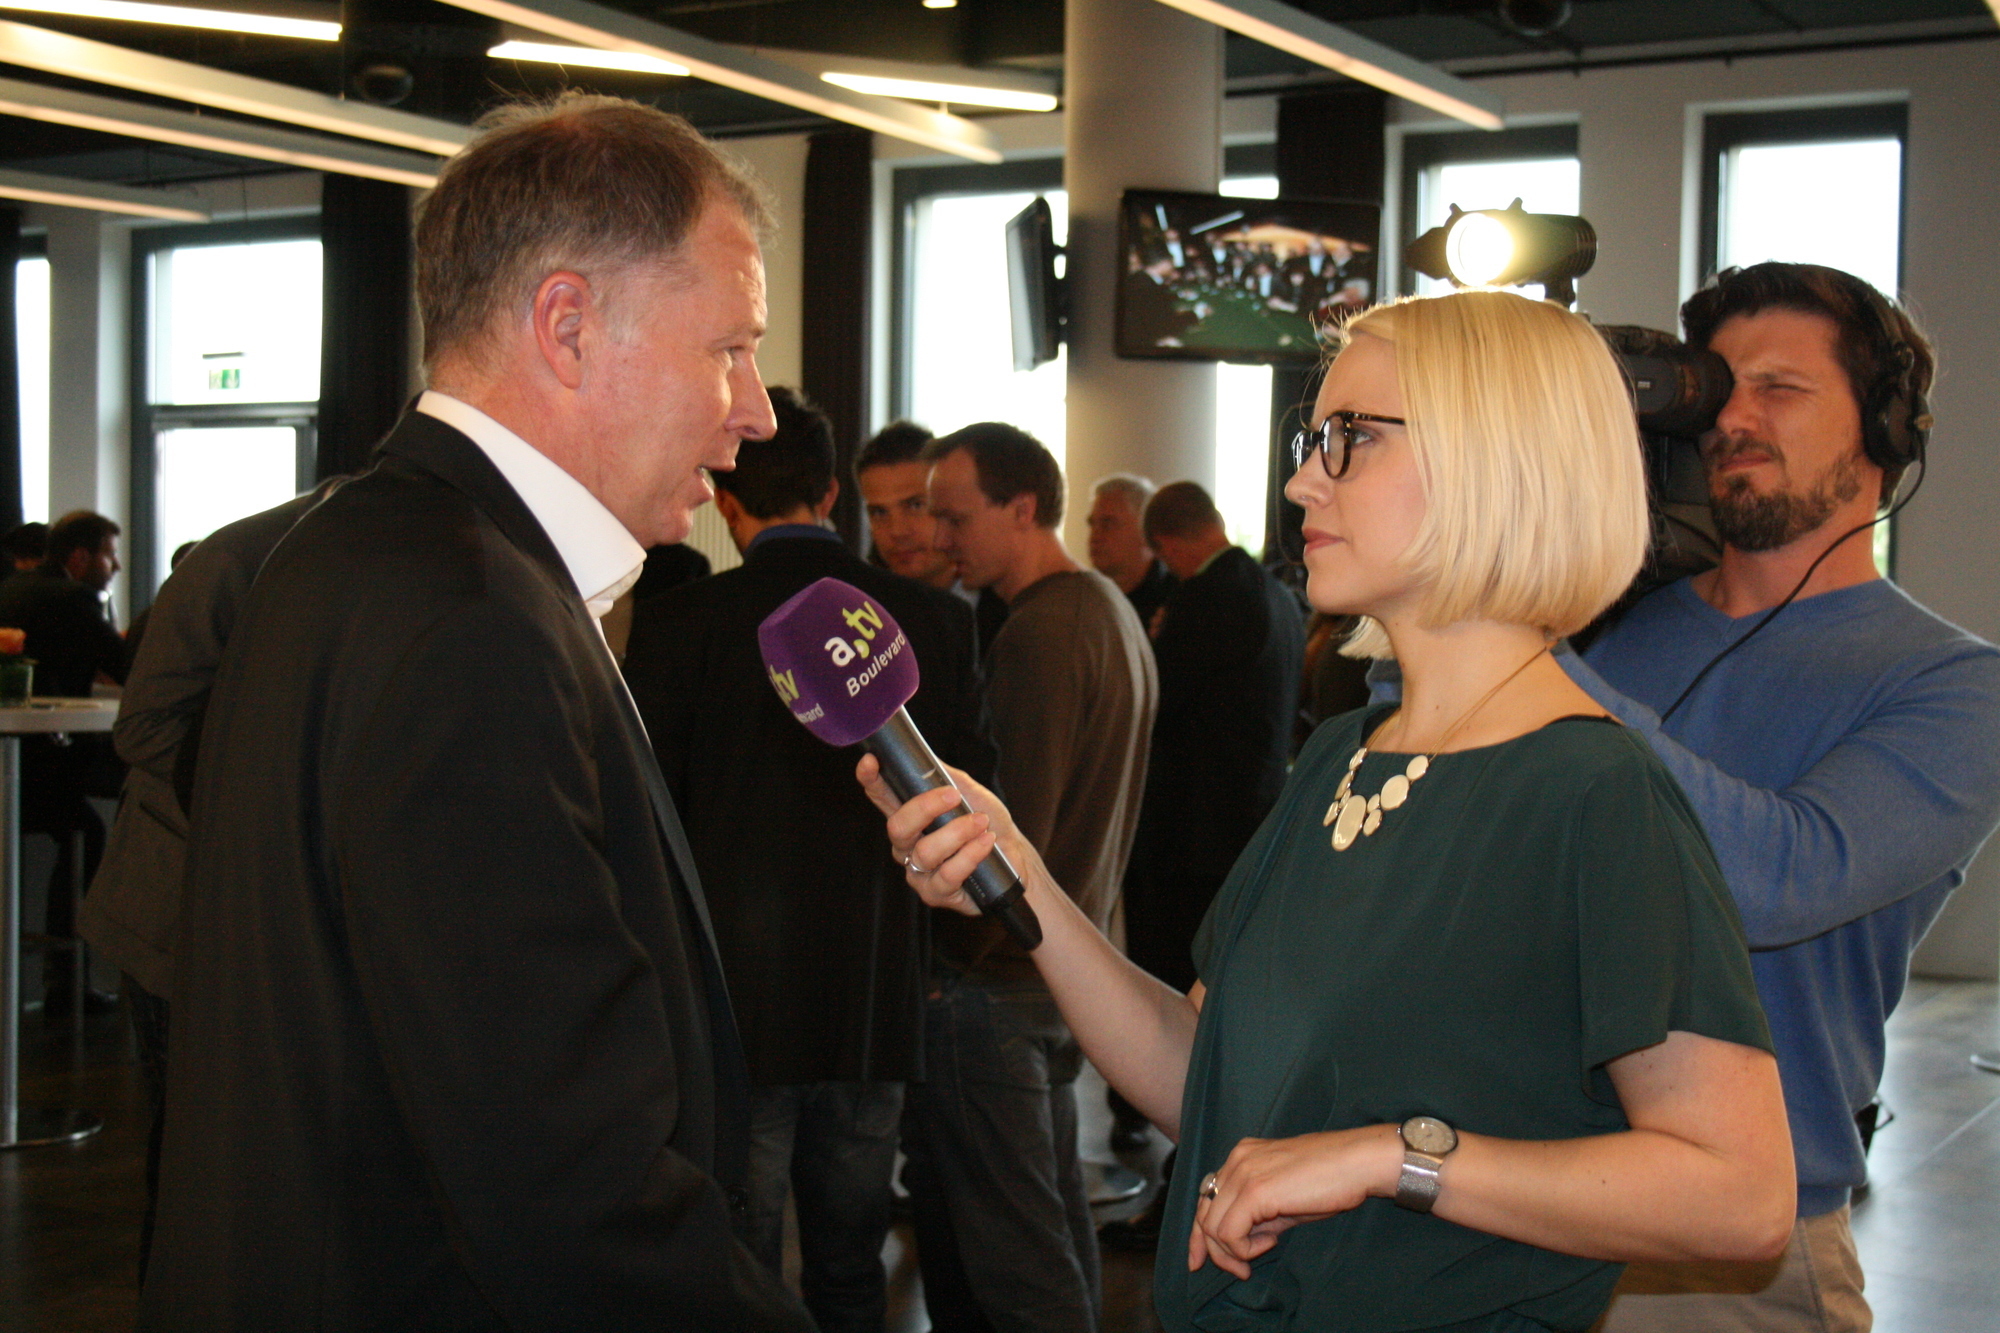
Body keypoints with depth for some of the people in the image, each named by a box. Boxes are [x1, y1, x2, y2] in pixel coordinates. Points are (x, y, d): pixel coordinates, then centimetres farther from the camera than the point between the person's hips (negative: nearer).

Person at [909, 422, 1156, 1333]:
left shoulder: (1038, 634, -18)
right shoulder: (1112, 612, 13)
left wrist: (954, 954, -12)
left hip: (994, 980, -10)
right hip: (1070, 959, 10)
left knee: (1008, 1243, -3)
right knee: (1054, 1209, 18)